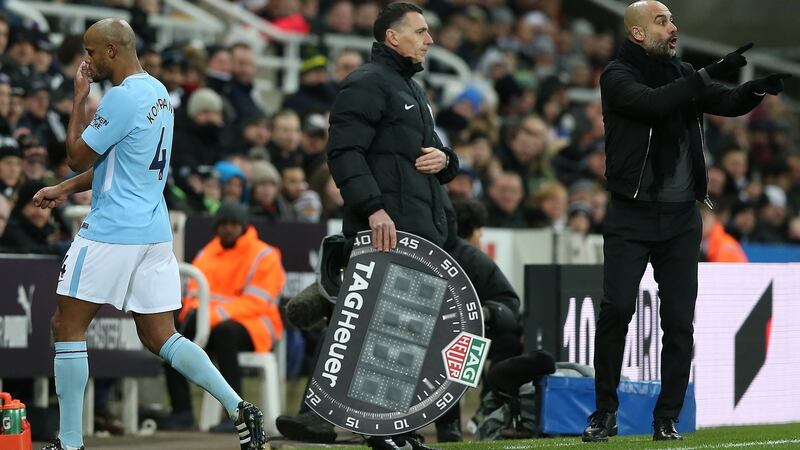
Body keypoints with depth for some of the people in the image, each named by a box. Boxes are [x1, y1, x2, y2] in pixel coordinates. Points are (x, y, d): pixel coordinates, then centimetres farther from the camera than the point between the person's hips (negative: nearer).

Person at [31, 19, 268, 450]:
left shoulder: (122, 98, -16)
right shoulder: (157, 92, 14)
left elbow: (78, 157, -9)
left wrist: (79, 98, -1)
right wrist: (63, 189, 18)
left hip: (112, 232, -9)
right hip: (155, 231, 9)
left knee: (67, 326, 2)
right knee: (160, 336, 10)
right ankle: (239, 408, -4)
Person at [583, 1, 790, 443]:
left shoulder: (683, 75, 12)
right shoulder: (617, 76, -4)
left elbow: (730, 103, 3)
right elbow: (651, 103, -23)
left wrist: (760, 86, -19)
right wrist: (710, 74, -25)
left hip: (681, 218, 4)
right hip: (630, 217, -4)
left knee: (679, 322, 1)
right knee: (616, 310, -10)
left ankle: (667, 420, 10)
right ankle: (605, 414, 2)